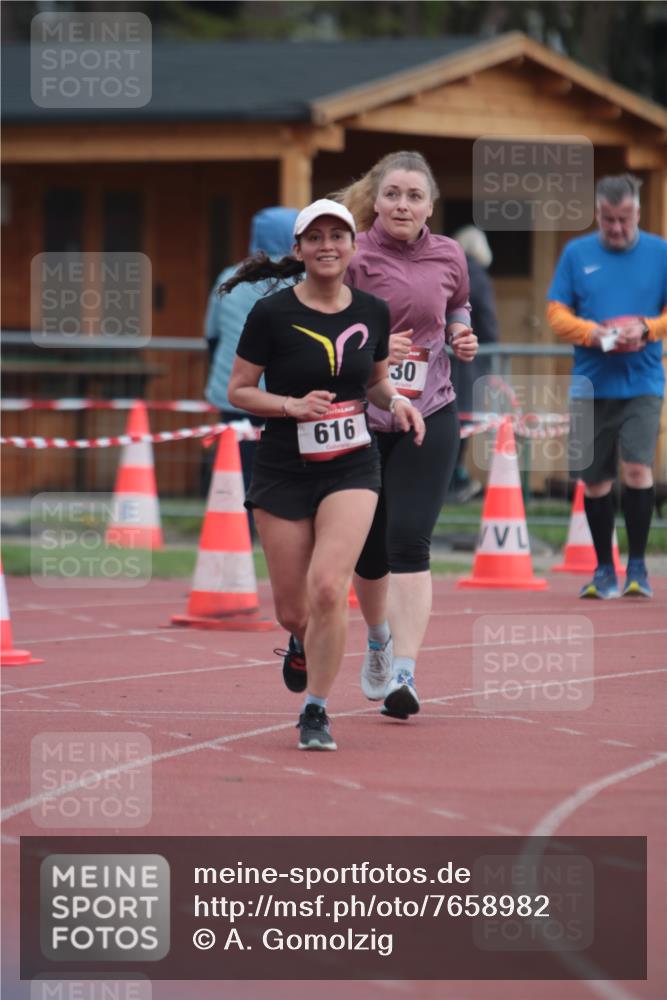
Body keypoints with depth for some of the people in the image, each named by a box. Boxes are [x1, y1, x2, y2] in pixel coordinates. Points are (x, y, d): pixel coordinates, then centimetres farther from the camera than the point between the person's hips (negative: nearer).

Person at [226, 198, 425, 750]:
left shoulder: (373, 312, 2)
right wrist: (292, 405, -18)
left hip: (351, 468, 1)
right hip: (284, 471, -1)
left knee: (328, 587, -19)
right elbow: (238, 390, -2)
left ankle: (316, 711, -3)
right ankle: (303, 643, 44)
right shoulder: (271, 313, -8)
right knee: (293, 611, 4)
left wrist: (396, 400, -2)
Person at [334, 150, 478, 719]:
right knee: (368, 549, 10)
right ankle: (379, 640, 41)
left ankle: (404, 674, -17)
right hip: (359, 417, 0)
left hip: (429, 417, 1)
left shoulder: (449, 257, 3)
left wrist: (462, 334, 1)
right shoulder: (353, 257, -8)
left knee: (409, 542, -13)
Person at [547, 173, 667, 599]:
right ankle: (604, 569, 20)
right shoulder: (576, 253, 5)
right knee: (595, 480, 6)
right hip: (590, 384, 2)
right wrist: (591, 331, -15)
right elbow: (556, 312, 4)